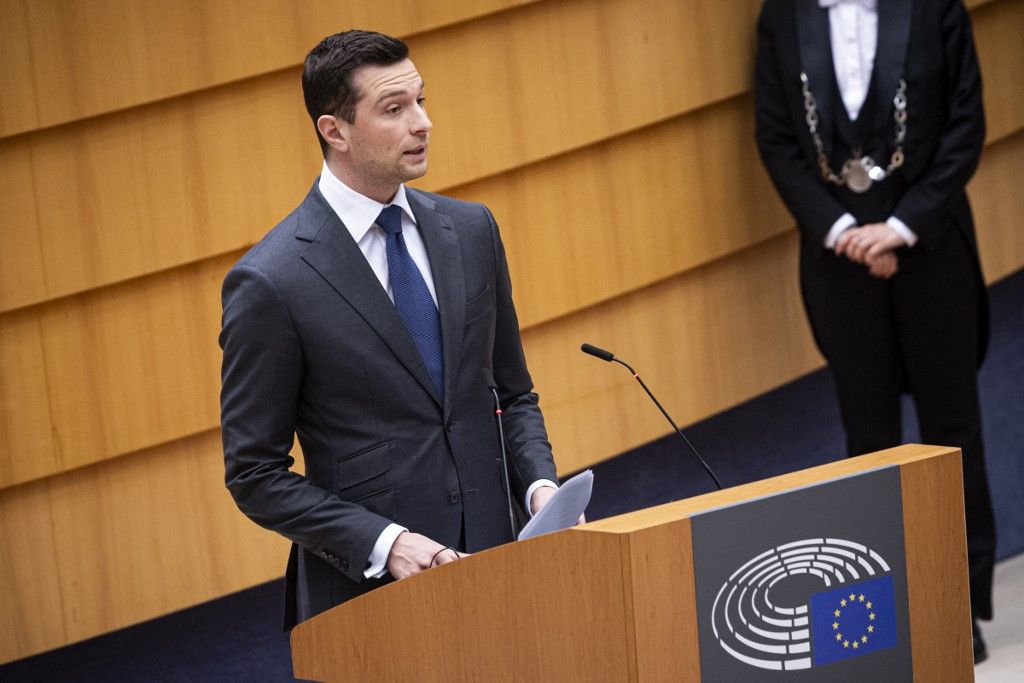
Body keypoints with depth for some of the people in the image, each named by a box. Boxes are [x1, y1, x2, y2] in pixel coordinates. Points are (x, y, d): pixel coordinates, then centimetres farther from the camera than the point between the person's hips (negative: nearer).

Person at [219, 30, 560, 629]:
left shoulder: (471, 230, 6)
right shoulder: (269, 283, -11)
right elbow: (255, 474, -8)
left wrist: (539, 484, -4)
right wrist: (384, 543, -19)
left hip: (490, 562, 5)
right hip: (366, 587, -4)